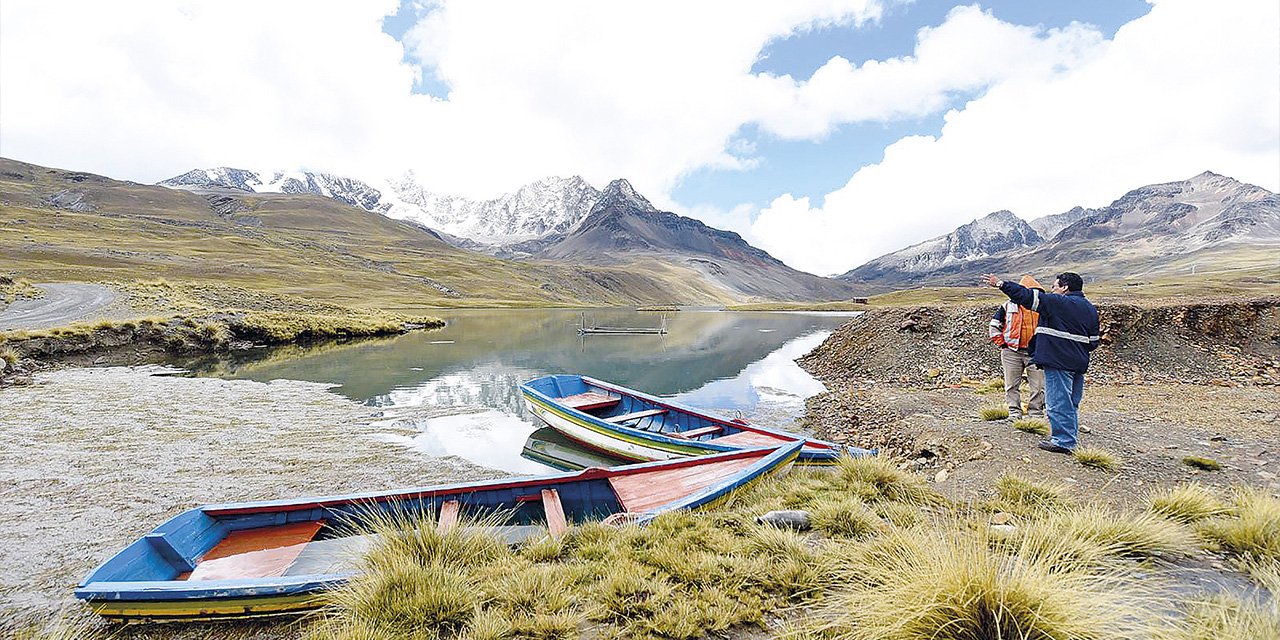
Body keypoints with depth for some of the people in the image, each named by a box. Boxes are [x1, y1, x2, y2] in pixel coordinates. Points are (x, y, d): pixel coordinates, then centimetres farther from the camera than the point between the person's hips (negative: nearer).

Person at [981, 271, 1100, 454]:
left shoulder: (1058, 302, -11)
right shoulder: (1090, 309, 15)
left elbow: (1027, 296, -13)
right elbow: (1093, 341, 17)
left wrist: (1001, 284, -8)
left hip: (1058, 362, -9)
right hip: (1079, 364, 9)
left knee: (1058, 402, -3)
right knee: (1071, 404, 15)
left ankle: (1062, 442, 0)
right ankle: (1069, 440, 22)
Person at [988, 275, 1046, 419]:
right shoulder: (1009, 306, 2)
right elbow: (994, 327, 7)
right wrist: (1003, 344, 0)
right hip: (1012, 352, -1)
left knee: (1038, 386, 1)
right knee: (1012, 385, 4)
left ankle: (1036, 414, 13)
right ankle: (1014, 413, 14)